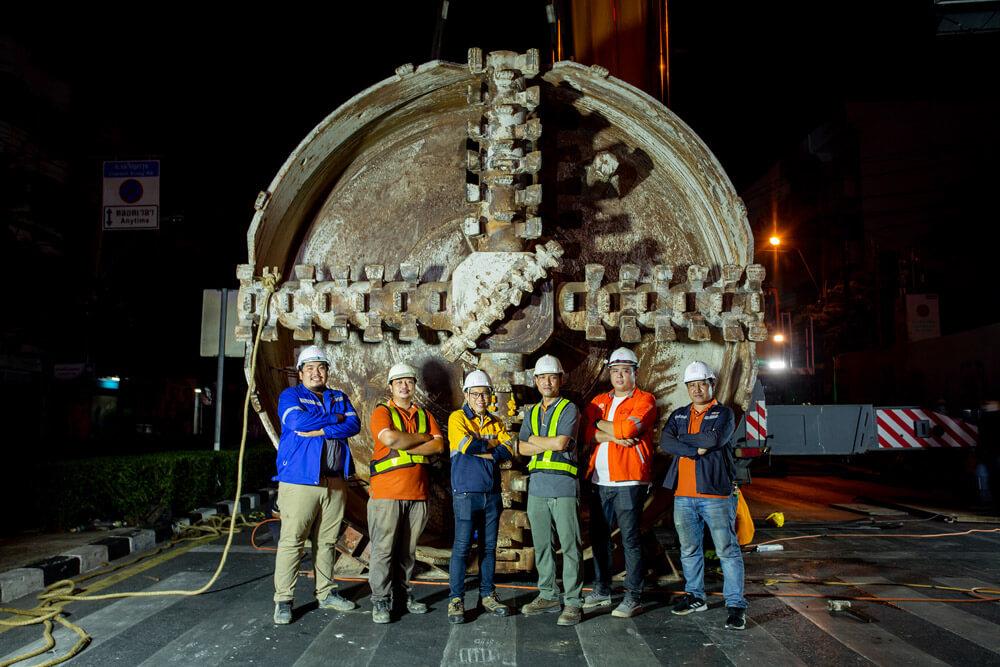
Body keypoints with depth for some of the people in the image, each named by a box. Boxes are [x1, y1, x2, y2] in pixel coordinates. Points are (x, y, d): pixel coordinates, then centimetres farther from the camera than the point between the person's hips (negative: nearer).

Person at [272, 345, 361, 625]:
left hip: (334, 481, 4)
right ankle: (283, 599, 6)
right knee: (292, 540, -3)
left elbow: (354, 424, -1)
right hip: (299, 480, -4)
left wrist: (320, 430, -14)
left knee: (326, 541, 11)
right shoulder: (290, 395, 5)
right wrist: (334, 419, -7)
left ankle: (326, 593, 22)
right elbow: (297, 420, -16)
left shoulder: (339, 398, 17)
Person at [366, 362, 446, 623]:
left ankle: (404, 592, 23)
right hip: (387, 492, -4)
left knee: (408, 548, 11)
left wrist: (404, 447, -11)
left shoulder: (424, 415, 15)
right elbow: (390, 438, -19)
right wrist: (422, 438, -7)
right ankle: (380, 601, 8)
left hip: (417, 493, 4)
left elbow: (438, 445, 0)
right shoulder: (382, 411, 1)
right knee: (383, 547, -1)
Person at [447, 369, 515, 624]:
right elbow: (466, 444, -17)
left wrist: (478, 449, -12)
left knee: (489, 546, 11)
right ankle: (456, 600, 6)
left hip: (491, 493, 5)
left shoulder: (496, 423, 13)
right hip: (466, 492, -5)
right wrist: (492, 444, -4)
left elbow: (508, 451, -2)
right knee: (462, 547, -3)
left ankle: (488, 595, 22)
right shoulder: (457, 418, 0)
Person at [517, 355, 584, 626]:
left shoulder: (569, 409, -1)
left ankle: (573, 602, 3)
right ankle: (548, 596, 23)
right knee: (542, 545, 12)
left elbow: (561, 442, -15)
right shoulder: (531, 413, 17)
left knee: (570, 545, -4)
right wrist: (550, 445, -7)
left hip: (563, 484, -6)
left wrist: (534, 440, 0)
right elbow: (522, 447, 6)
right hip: (537, 485, 6)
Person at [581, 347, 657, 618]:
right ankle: (601, 591, 24)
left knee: (630, 539, -1)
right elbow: (587, 434, 2)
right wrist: (614, 436, -13)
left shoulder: (645, 400, -1)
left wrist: (600, 424, -3)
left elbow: (628, 428, -18)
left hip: (628, 480, -5)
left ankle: (633, 597, 8)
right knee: (598, 536, 11)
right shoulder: (599, 401, 16)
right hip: (600, 481, 6)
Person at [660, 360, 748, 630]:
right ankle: (695, 596, 29)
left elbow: (714, 439, -18)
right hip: (684, 494, 5)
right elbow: (664, 442, -4)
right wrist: (696, 450, -15)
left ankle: (736, 605, 6)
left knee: (727, 550, -2)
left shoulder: (724, 414, 1)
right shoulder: (679, 415, 14)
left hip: (716, 493, -5)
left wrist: (682, 439, -6)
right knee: (689, 549, 14)